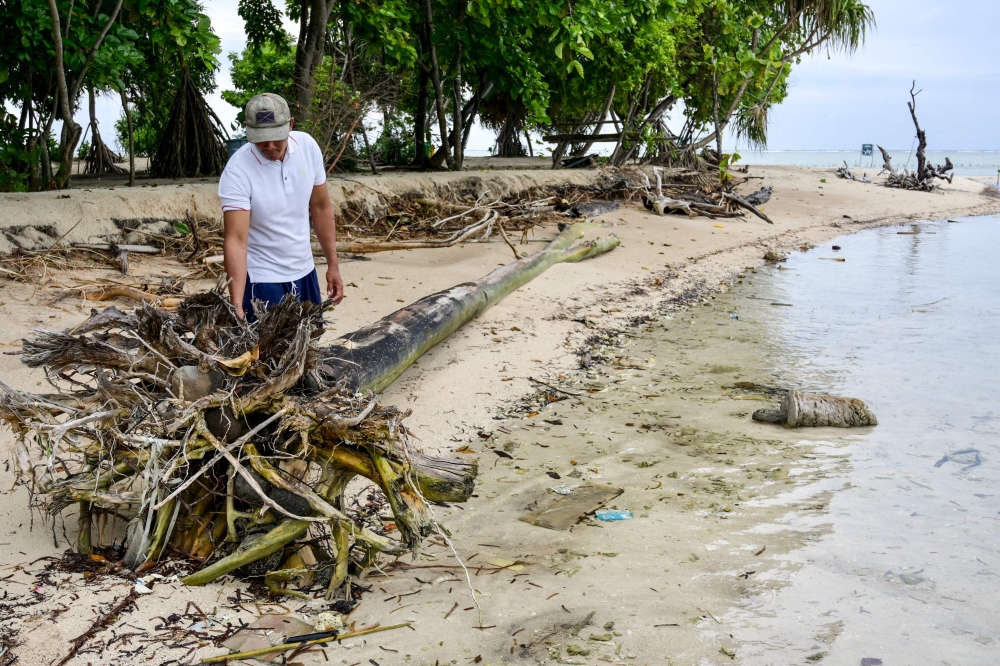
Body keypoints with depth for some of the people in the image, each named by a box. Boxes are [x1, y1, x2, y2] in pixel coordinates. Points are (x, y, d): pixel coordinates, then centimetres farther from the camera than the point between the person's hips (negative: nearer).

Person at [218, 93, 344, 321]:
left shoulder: (308, 147, -8)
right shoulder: (237, 171, -23)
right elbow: (236, 240, -28)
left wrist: (333, 264, 4)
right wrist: (236, 305, -36)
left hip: (304, 271, 5)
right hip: (263, 279, -5)